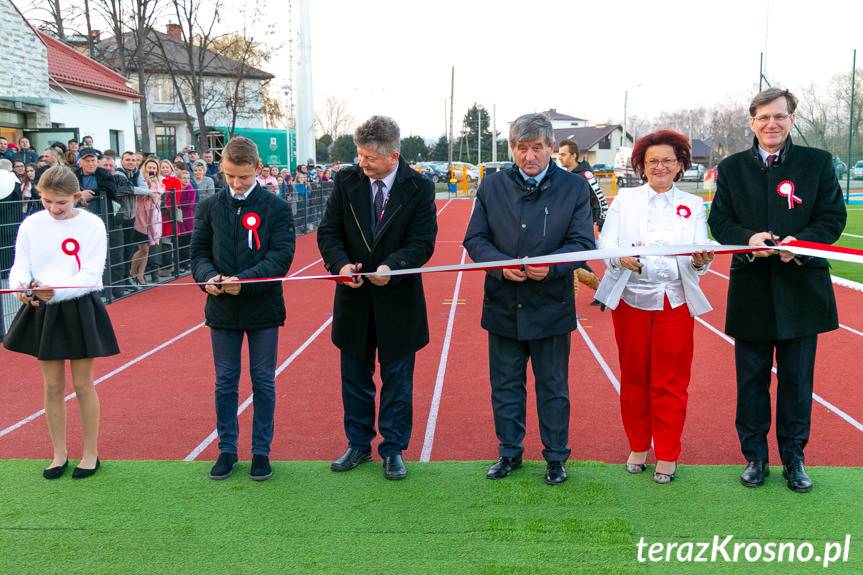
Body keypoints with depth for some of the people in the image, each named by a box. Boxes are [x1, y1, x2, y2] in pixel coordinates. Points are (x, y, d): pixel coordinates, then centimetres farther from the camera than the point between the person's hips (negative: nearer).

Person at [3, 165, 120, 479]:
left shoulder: (92, 224, -9)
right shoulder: (31, 224, 0)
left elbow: (91, 275, -14)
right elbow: (20, 267, -1)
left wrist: (56, 290, -27)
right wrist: (22, 286, -23)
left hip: (80, 311, -3)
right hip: (42, 311, 3)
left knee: (82, 384, 5)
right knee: (52, 385, 10)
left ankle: (91, 453, 19)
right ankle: (59, 454, 23)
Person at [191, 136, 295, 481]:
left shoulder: (276, 208, -4)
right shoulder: (210, 207, 4)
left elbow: (282, 256, -10)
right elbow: (199, 251, 7)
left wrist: (244, 280, -23)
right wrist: (207, 276, -15)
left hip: (262, 308, -2)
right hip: (222, 309, 2)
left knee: (263, 381, 7)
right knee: (225, 382, 10)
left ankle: (261, 451, 20)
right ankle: (227, 449, 23)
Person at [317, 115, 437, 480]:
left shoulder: (419, 188, -8)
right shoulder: (346, 182, -2)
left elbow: (422, 243, -11)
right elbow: (328, 232, -2)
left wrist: (392, 266, -29)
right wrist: (341, 263, -22)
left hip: (398, 299, -2)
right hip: (354, 297, 3)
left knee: (397, 379, 9)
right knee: (355, 378, 14)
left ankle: (393, 450, 23)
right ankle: (358, 444, 30)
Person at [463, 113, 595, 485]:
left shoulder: (574, 187, -2)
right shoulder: (492, 186, 3)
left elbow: (583, 242, -5)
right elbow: (475, 239, 0)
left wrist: (552, 266, -24)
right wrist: (502, 265, -19)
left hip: (551, 307, -2)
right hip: (503, 305, 2)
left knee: (553, 387, 11)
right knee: (505, 384, 13)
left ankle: (556, 456, 27)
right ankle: (510, 451, 29)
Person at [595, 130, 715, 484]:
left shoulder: (693, 206, 7)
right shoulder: (624, 199, 5)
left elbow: (700, 256, -1)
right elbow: (605, 244, -5)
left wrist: (701, 260, -25)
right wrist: (621, 258, -26)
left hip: (674, 304, 0)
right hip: (630, 300, 0)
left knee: (670, 382, 4)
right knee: (633, 378, 10)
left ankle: (667, 455, 18)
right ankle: (638, 446, 27)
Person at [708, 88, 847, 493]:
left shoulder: (817, 162, 2)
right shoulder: (732, 168, 5)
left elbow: (833, 217, 0)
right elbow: (719, 221, 4)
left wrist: (802, 241, -19)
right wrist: (747, 238, -17)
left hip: (801, 290, 0)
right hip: (751, 289, 1)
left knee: (797, 379, 9)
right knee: (752, 379, 9)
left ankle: (794, 458, 24)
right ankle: (755, 456, 23)